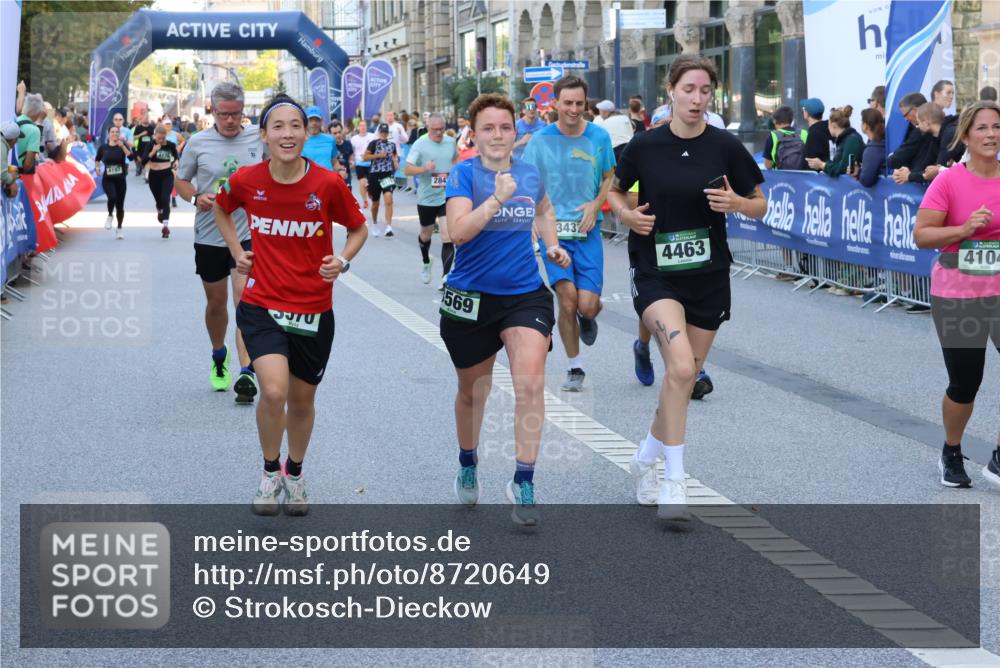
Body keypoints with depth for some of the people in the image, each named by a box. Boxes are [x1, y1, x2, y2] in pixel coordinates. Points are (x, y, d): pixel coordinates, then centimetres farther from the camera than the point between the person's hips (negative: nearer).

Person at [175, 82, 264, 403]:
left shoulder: (258, 140, 0)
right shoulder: (198, 143, -1)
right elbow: (181, 180, 8)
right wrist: (196, 197, -11)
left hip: (248, 234, -1)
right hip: (209, 235, 1)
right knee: (216, 303, 14)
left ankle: (246, 373, -17)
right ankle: (219, 356, 41)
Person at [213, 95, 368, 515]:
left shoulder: (328, 184, -12)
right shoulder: (246, 180, -7)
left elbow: (358, 229, 5)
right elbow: (221, 209, 16)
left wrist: (342, 261, -12)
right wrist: (237, 251, 5)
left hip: (314, 310, 1)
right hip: (262, 304, -1)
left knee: (302, 399, 14)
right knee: (274, 390, -21)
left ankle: (295, 474, 41)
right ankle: (270, 472, 5)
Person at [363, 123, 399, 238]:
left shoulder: (392, 144, 8)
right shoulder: (374, 143, -3)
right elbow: (365, 157, -7)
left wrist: (395, 161, 5)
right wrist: (378, 155, -16)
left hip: (388, 175, 1)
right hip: (375, 175, -1)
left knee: (388, 199, -18)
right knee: (375, 202, 12)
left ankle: (388, 228, -20)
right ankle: (374, 223, 38)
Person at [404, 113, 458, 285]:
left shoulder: (451, 142, 2)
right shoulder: (420, 144, -9)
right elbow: (407, 170, -12)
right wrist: (424, 168, -28)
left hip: (447, 197, 1)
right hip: (426, 198, -1)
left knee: (448, 237, -13)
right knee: (426, 235, 18)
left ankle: (445, 276, -15)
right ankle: (426, 263, 48)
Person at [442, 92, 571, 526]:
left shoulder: (531, 174, 3)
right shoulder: (463, 175, -10)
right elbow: (458, 230, -25)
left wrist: (552, 246, 12)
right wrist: (497, 198, -31)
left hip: (525, 295, 2)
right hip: (471, 298, -2)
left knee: (531, 382, -18)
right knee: (472, 392, 15)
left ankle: (523, 483, -12)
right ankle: (467, 466, 41)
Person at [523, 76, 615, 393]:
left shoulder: (599, 137, 1)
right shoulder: (541, 140, -2)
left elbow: (610, 178, 13)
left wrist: (596, 204, -4)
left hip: (587, 230, 1)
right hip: (553, 229, 0)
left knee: (587, 305, -9)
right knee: (567, 299, -8)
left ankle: (586, 318, 31)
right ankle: (574, 367, 11)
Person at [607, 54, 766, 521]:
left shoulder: (725, 147, -3)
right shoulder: (645, 146, -5)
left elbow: (760, 205, 4)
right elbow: (615, 191, 11)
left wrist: (736, 203, -17)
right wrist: (627, 214, -10)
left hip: (708, 276, 3)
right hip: (656, 274, -3)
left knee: (685, 377, 12)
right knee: (681, 366, -23)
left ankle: (647, 457, 36)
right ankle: (674, 481, -17)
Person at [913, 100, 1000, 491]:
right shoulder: (949, 182, -10)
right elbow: (921, 235, -10)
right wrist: (964, 229, -23)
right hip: (956, 297, -2)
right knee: (964, 385, 8)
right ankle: (951, 455, 34)